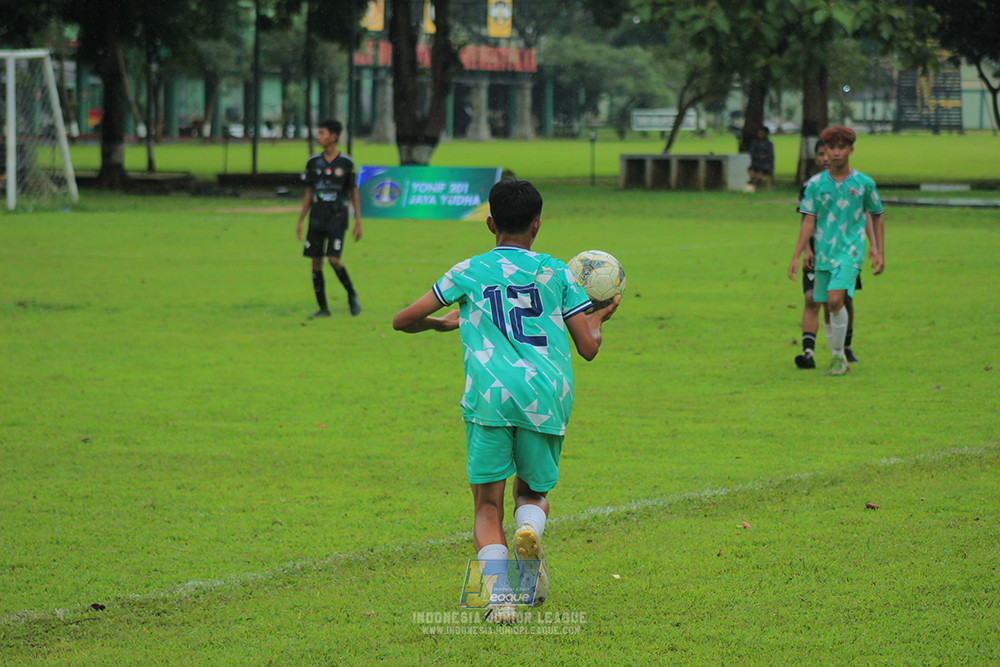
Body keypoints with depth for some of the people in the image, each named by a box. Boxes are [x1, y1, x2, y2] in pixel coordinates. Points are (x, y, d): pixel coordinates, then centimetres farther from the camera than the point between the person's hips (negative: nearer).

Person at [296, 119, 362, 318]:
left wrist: (358, 223, -2)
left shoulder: (346, 163, -2)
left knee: (333, 259, -16)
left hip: (337, 217, -4)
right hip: (317, 218, 4)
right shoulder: (313, 162, 7)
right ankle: (323, 308, 8)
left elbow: (354, 194, 3)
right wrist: (300, 221, 10)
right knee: (316, 263, 0)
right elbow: (308, 194, 13)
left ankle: (352, 295, 8)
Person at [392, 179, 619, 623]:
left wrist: (442, 323, 36)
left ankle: (498, 594, -17)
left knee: (488, 506, 5)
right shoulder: (556, 273, 16)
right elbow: (588, 347, 14)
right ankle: (530, 527, -16)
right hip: (547, 394, 1)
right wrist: (601, 316, 36)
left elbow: (403, 321, 15)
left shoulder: (469, 271, 14)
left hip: (489, 392, -1)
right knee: (533, 492, 20)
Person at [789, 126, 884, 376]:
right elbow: (808, 221, 3)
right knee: (828, 310, 7)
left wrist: (880, 252, 8)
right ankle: (837, 360, 21)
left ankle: (840, 356, -9)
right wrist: (797, 256, -4)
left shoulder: (864, 183, 1)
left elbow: (876, 217, 12)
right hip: (823, 253, 3)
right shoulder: (816, 184, 3)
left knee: (835, 299, -22)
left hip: (850, 251, -3)